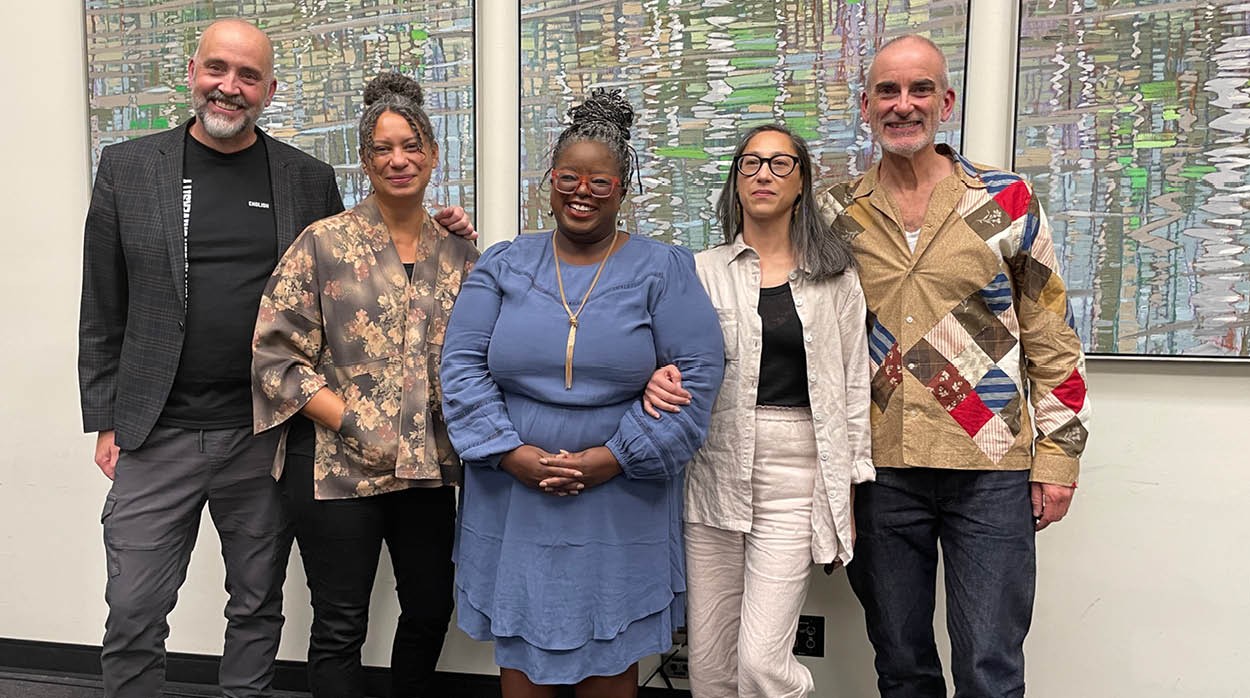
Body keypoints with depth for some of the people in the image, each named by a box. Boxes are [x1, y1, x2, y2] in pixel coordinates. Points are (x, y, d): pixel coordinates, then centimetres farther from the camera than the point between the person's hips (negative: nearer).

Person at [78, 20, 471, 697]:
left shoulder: (309, 180, 4)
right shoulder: (127, 167, 3)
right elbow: (102, 310, 6)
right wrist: (105, 420, 3)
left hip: (267, 437, 1)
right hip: (156, 437, 0)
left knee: (257, 607, 14)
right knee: (133, 615, 5)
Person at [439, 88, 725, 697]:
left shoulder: (664, 271, 0)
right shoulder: (503, 266, 6)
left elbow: (698, 373, -7)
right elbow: (462, 366, 1)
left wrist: (616, 455, -13)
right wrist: (511, 452, -12)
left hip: (621, 504, -1)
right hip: (513, 498, 2)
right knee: (521, 649, 13)